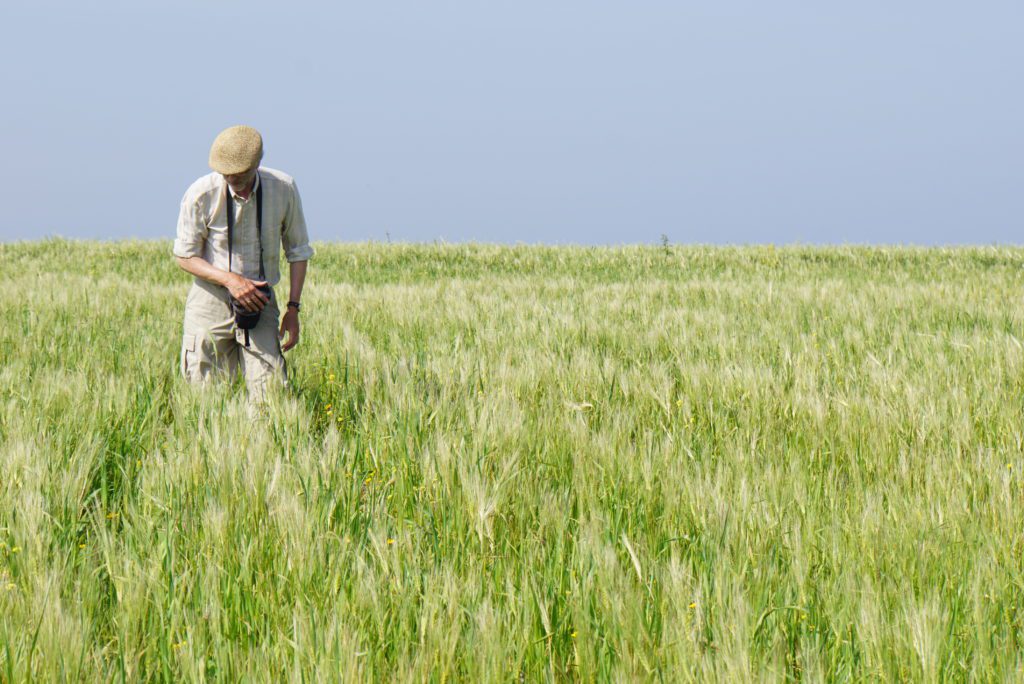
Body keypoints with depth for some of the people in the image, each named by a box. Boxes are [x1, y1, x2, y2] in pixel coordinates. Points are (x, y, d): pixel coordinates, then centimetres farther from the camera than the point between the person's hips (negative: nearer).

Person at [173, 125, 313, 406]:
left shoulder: (283, 189, -6)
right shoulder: (201, 194, -12)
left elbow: (298, 251, 6)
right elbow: (185, 256, -3)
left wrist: (293, 308, 1)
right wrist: (230, 279, -18)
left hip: (260, 300, 1)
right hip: (211, 300, -1)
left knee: (271, 396, -8)